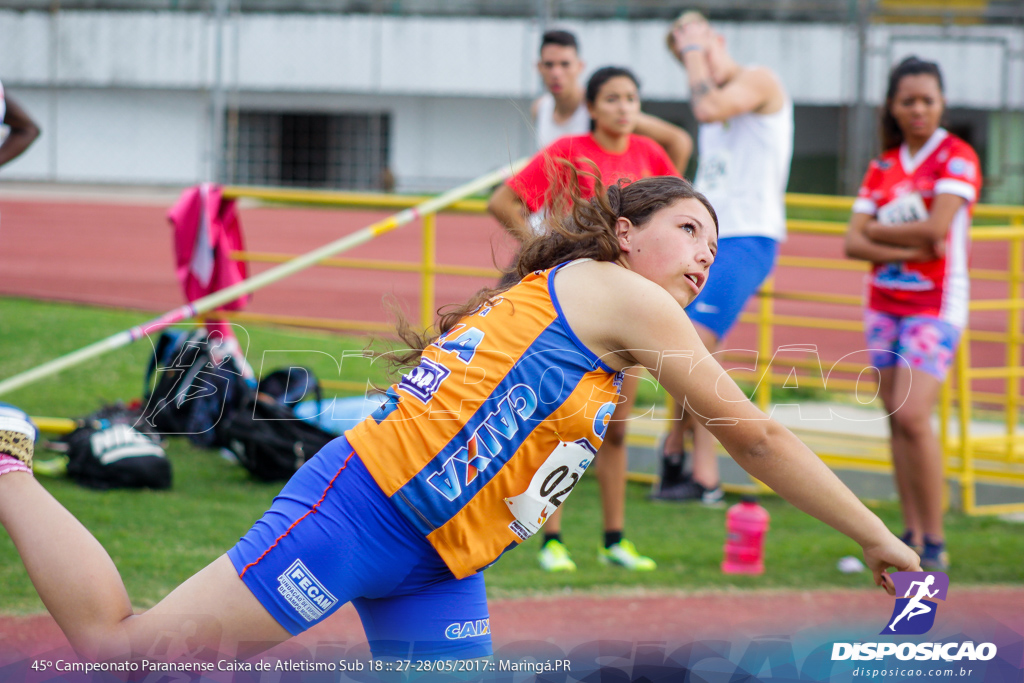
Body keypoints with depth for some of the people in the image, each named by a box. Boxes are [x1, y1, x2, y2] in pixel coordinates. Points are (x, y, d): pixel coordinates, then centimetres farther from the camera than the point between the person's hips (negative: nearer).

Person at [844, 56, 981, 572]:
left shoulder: (956, 157, -6)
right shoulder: (882, 167, 11)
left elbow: (936, 227, -19)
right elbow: (854, 243, 2)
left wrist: (878, 229, -4)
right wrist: (909, 250, -14)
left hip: (935, 305, -6)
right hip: (885, 304, 6)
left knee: (913, 416, -17)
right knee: (896, 421, 5)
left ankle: (934, 544, -11)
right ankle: (911, 539, 10)